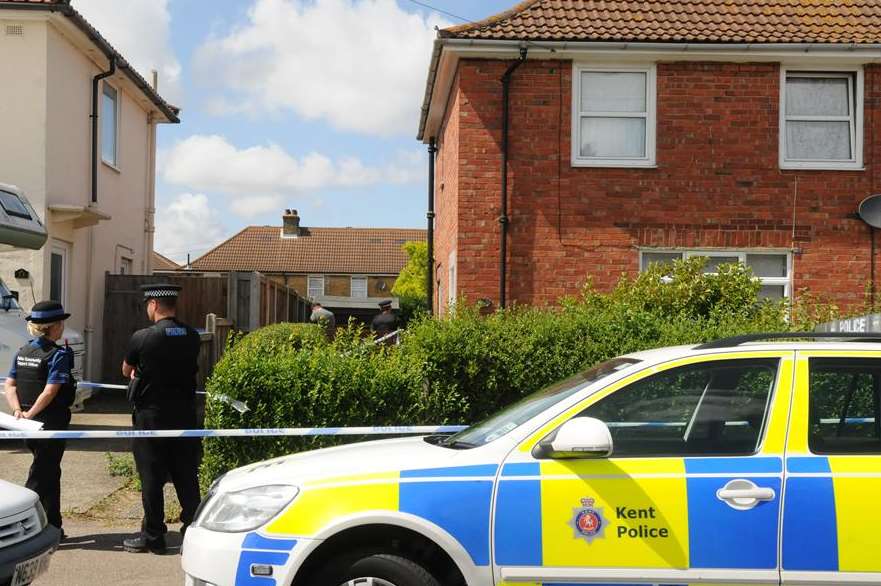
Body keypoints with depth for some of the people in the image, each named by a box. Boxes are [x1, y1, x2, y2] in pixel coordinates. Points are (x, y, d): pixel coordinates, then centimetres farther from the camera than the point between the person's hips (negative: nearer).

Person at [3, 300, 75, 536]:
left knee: (50, 473, 18)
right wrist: (31, 414, -19)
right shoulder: (59, 355, -14)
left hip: (30, 427, 8)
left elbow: (9, 385, 4)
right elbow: (51, 391, -22)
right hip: (51, 423, -8)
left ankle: (53, 528, 25)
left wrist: (18, 410, -6)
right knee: (41, 476, 0)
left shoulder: (22, 352, 9)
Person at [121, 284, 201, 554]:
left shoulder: (142, 338, -14)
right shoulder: (192, 337, 0)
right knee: (187, 477, 11)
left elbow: (127, 372, 2)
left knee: (152, 478, 5)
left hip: (151, 415, -4)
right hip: (184, 415, 4)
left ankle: (153, 537, 11)